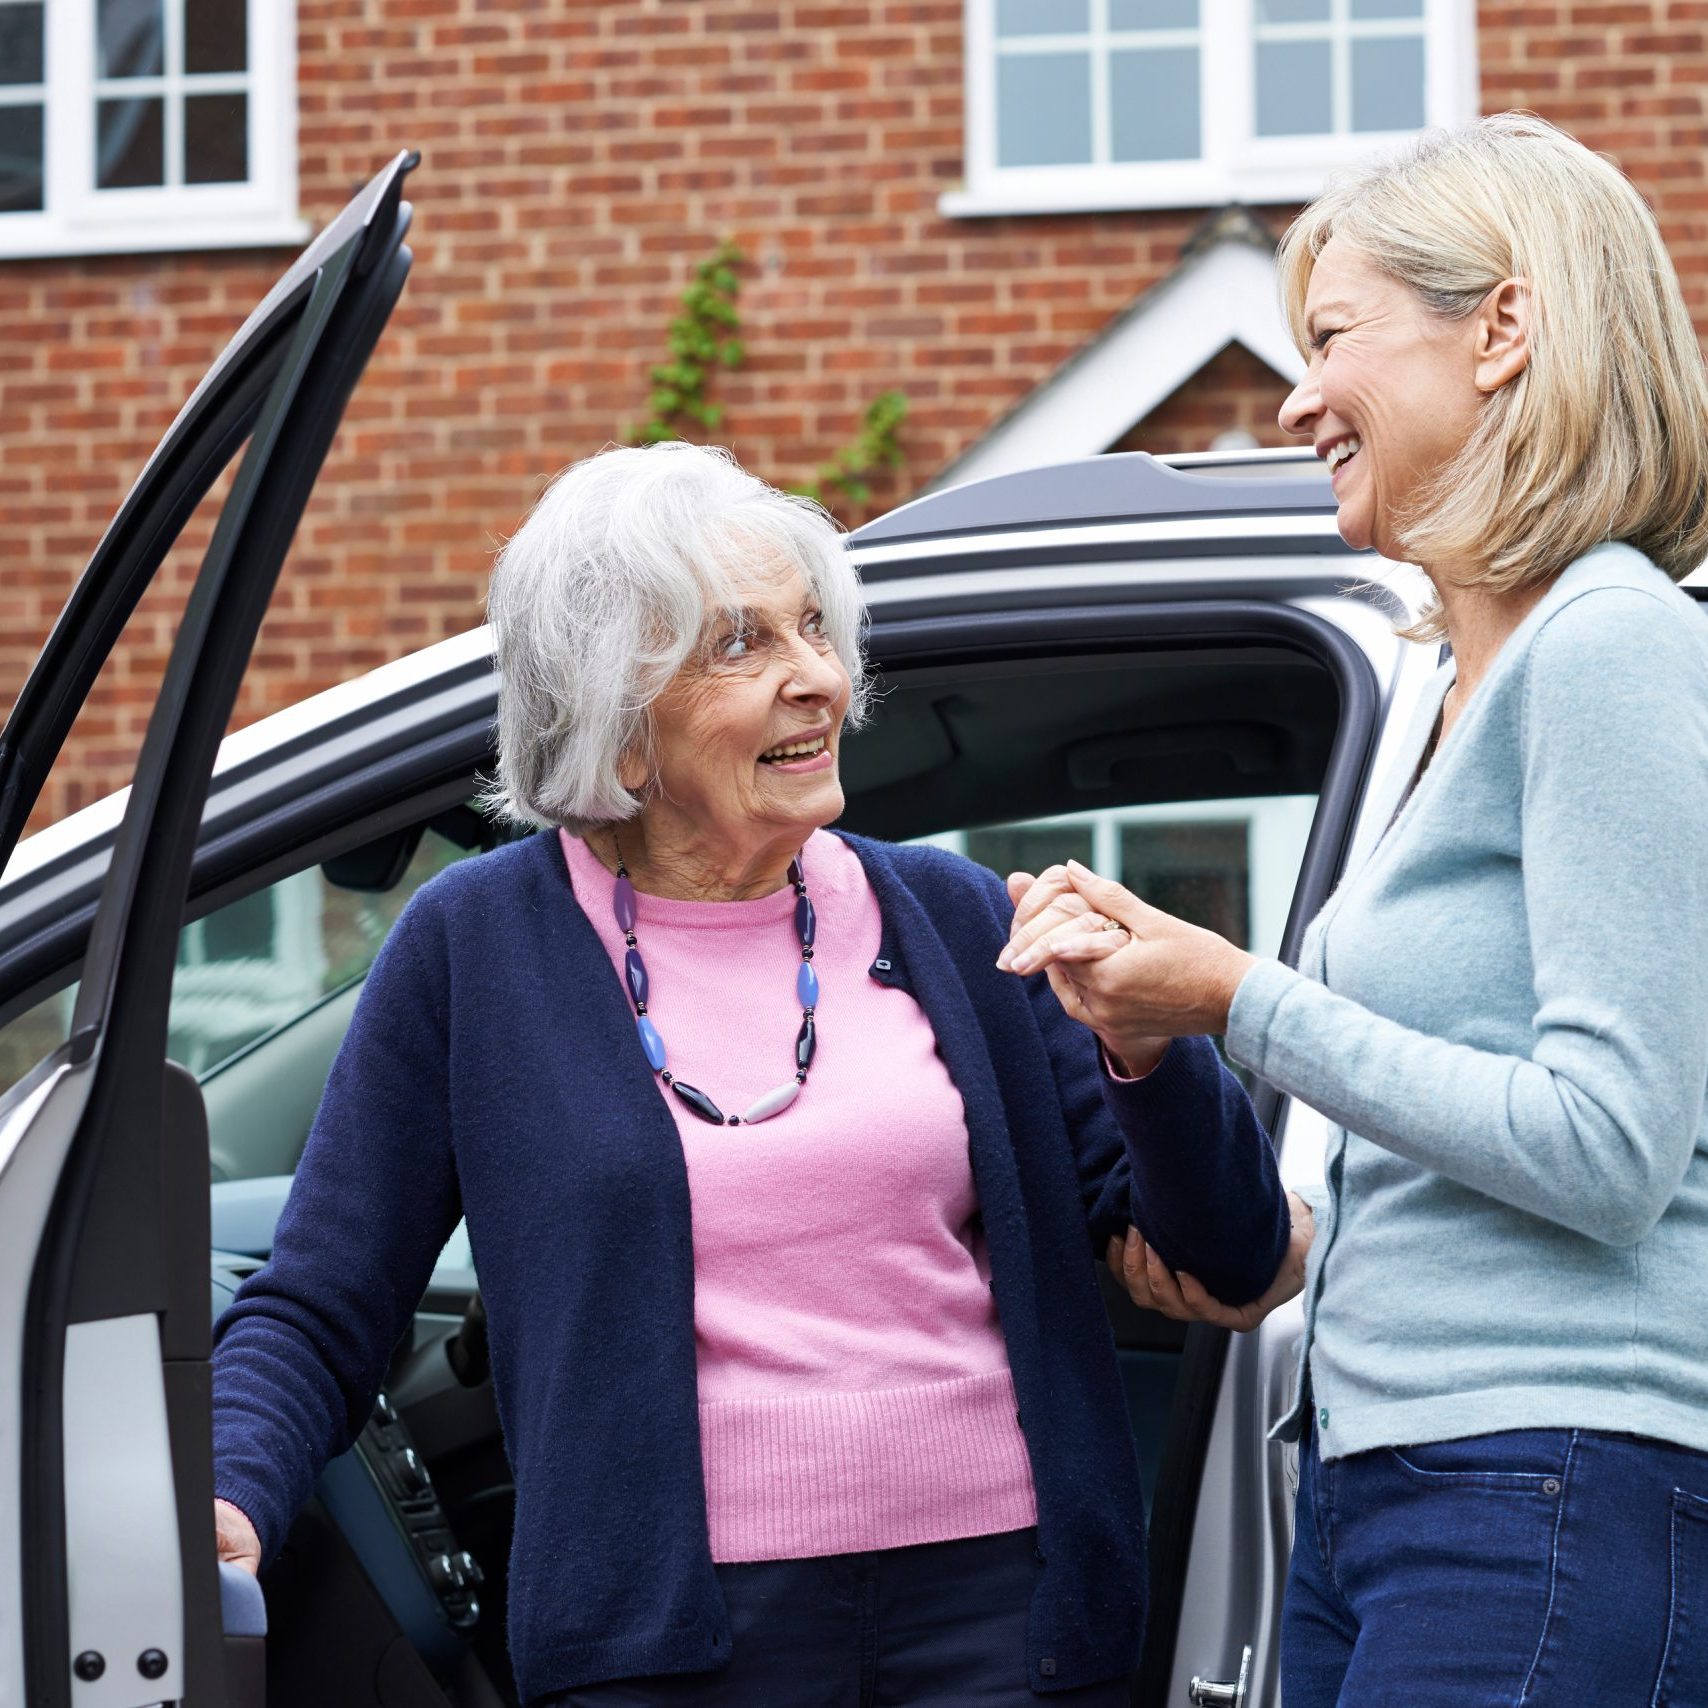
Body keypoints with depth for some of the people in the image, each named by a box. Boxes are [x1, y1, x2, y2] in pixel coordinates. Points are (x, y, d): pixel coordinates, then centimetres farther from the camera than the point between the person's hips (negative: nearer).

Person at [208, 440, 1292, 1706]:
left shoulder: (948, 916, 8)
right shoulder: (478, 948, 1)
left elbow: (1233, 1257, 6)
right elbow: (317, 1317, 3)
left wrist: (1147, 1045, -12)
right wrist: (229, 1503, -16)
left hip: (999, 1605, 2)